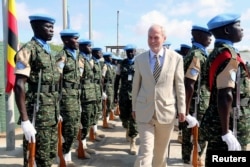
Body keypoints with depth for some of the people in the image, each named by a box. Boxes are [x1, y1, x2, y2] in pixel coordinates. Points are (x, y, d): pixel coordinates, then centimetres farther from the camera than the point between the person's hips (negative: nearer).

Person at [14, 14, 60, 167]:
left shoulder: (49, 51, 14)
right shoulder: (28, 50, -11)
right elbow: (19, 86, -19)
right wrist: (25, 120, -25)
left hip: (52, 113, 8)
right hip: (37, 112, -8)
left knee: (51, 154, 16)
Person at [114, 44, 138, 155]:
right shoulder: (121, 65, 8)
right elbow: (116, 81, 11)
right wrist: (115, 95, 7)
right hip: (123, 95, 3)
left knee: (134, 118, -4)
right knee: (124, 116, 11)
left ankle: (133, 142, 3)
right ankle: (127, 130, 43)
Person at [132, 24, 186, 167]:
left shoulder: (176, 58, -3)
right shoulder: (139, 59, 2)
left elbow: (180, 86, 0)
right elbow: (136, 85, 7)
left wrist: (182, 109, 0)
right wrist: (134, 107, 10)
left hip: (167, 111, 0)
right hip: (144, 111, 0)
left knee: (161, 150, 17)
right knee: (145, 150, -5)